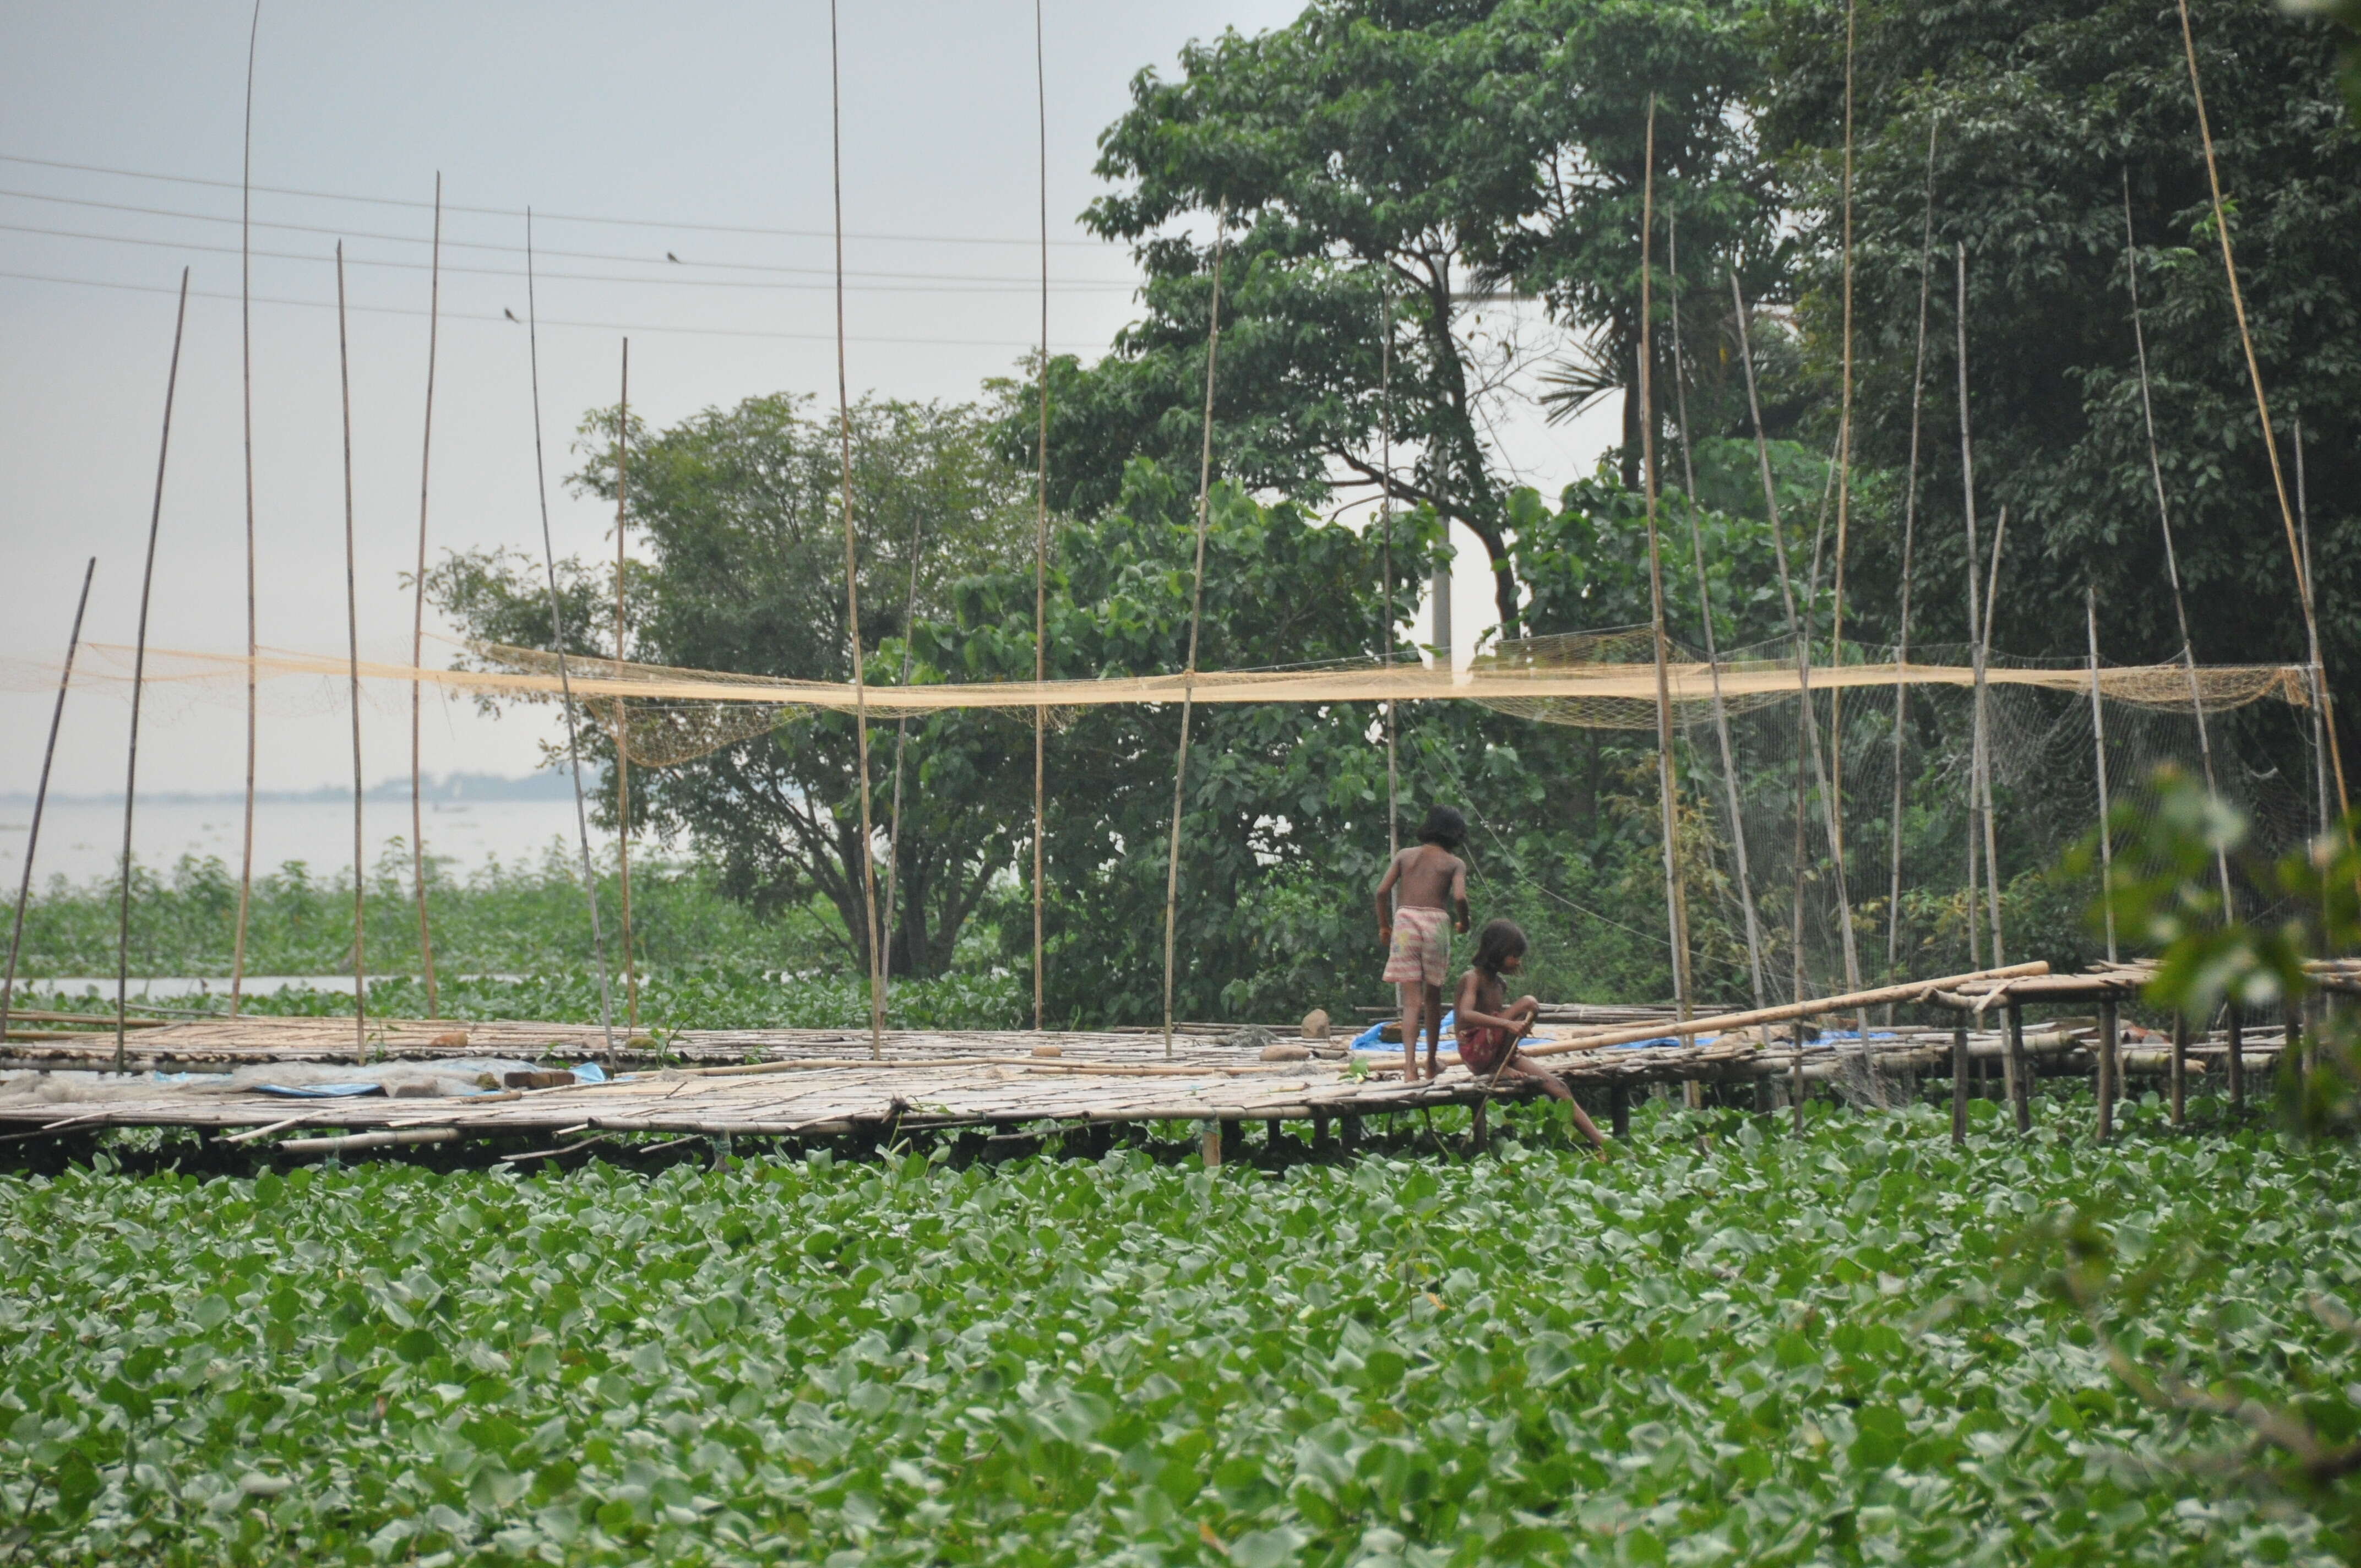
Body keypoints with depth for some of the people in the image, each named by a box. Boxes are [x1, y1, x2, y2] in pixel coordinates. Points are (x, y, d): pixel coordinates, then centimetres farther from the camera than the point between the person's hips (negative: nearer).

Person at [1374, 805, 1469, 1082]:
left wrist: (1383, 926, 14)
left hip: (1404, 920, 1)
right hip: (1436, 922, -1)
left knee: (1412, 1000, -2)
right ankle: (1432, 1062, 29)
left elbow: (1382, 891, 4)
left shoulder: (1405, 855, 13)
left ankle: (1410, 1065, -18)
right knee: (1433, 996, 17)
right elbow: (1459, 897, -11)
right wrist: (1463, 922, 9)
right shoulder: (1455, 863, 6)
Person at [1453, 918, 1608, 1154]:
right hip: (1477, 1053, -8)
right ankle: (1500, 1069, -18)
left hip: (1499, 1053, 8)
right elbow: (1465, 1015, -29)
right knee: (1527, 1004, -23)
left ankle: (1602, 1146, -8)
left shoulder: (1499, 982, 16)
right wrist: (1508, 1023, -41)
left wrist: (1520, 1026, 5)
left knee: (1557, 1086, -5)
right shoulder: (1472, 978, -11)